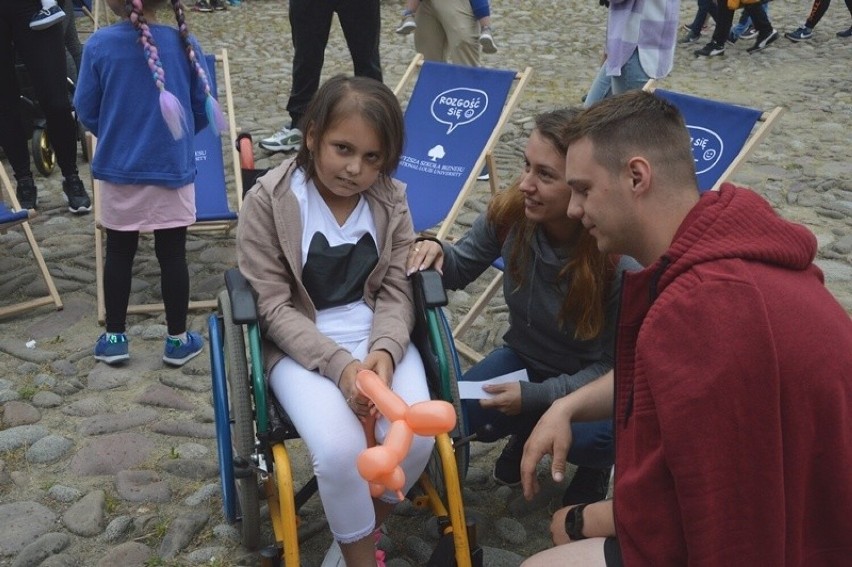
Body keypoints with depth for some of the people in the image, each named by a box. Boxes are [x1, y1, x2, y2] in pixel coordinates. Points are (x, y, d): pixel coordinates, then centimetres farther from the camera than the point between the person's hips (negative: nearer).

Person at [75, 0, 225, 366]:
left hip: (119, 169, 0)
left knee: (119, 254, 14)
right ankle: (178, 340, 20)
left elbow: (86, 111, -3)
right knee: (172, 255, 9)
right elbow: (203, 109, -1)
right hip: (172, 168, 0)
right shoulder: (185, 44, -9)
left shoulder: (99, 45, -11)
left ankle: (115, 338, 24)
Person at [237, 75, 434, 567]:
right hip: (300, 345, -3)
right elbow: (272, 307, -12)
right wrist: (339, 364, -25)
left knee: (416, 439, -22)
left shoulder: (391, 202, 0)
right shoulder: (267, 202, -10)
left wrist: (384, 351, -22)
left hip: (378, 337, 3)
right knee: (340, 450, -28)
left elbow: (396, 293, 0)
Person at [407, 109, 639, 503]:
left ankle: (594, 468, 8)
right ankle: (528, 432, 16)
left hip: (591, 380, -3)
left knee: (586, 437, -32)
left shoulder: (620, 262, -31)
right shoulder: (510, 212, -20)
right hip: (525, 357, 4)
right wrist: (438, 253, -25)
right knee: (461, 409, -20)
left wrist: (535, 396, -28)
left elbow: (612, 365, -19)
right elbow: (462, 267, -2)